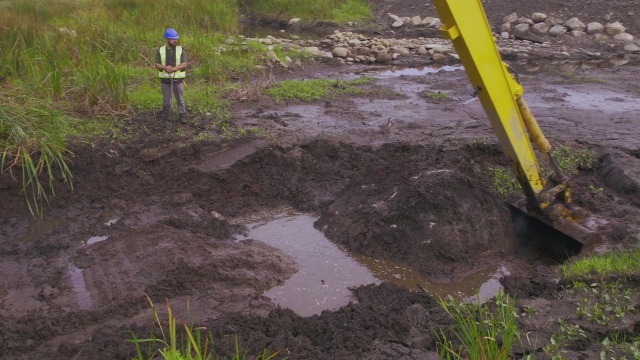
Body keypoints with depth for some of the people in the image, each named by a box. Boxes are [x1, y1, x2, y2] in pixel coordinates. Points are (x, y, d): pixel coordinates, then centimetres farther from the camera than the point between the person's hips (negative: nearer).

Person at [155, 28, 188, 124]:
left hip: (178, 79, -1)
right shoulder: (161, 50, 0)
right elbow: (157, 65, -1)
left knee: (180, 99, 3)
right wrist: (164, 67, -22)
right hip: (165, 79, 1)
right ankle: (167, 116, 24)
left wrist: (174, 68, -22)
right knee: (166, 100, 10)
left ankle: (183, 116, 11)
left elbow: (185, 64, -8)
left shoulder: (180, 50, -2)